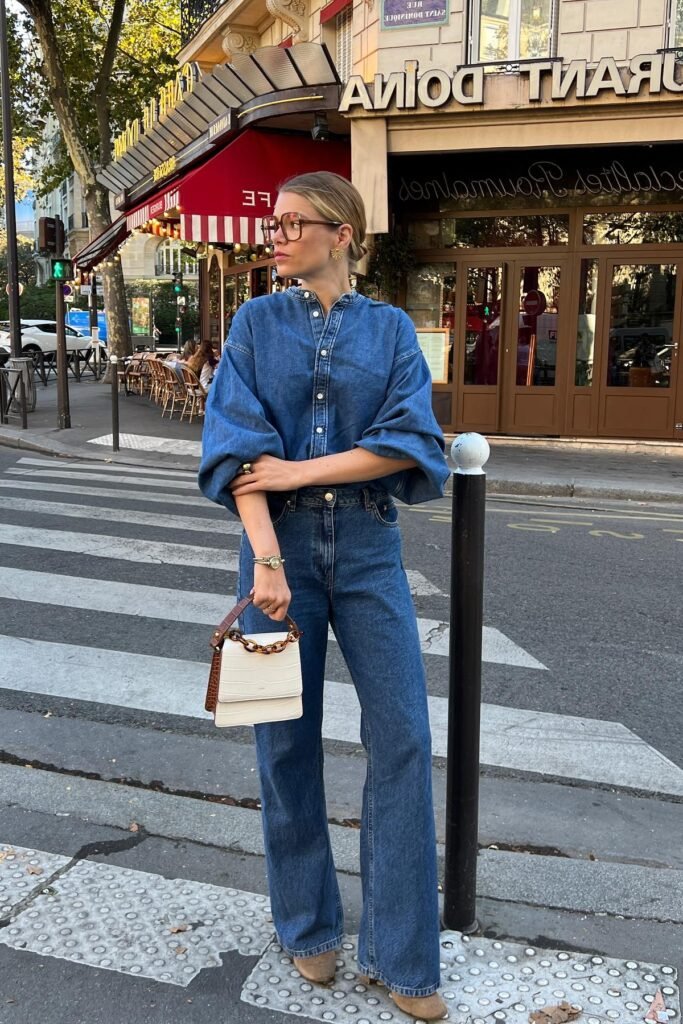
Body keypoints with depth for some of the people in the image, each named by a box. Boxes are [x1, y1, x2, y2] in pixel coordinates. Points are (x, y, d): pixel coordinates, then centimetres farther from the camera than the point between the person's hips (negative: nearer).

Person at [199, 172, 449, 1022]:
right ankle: (308, 928, 29)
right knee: (287, 738, 7)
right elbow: (239, 448, -7)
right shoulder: (256, 324, 4)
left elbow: (410, 442, -8)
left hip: (368, 546, 0)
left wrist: (297, 470, -13)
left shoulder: (390, 329, 5)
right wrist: (266, 561, -18)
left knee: (402, 738, -1)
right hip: (282, 543, 0)